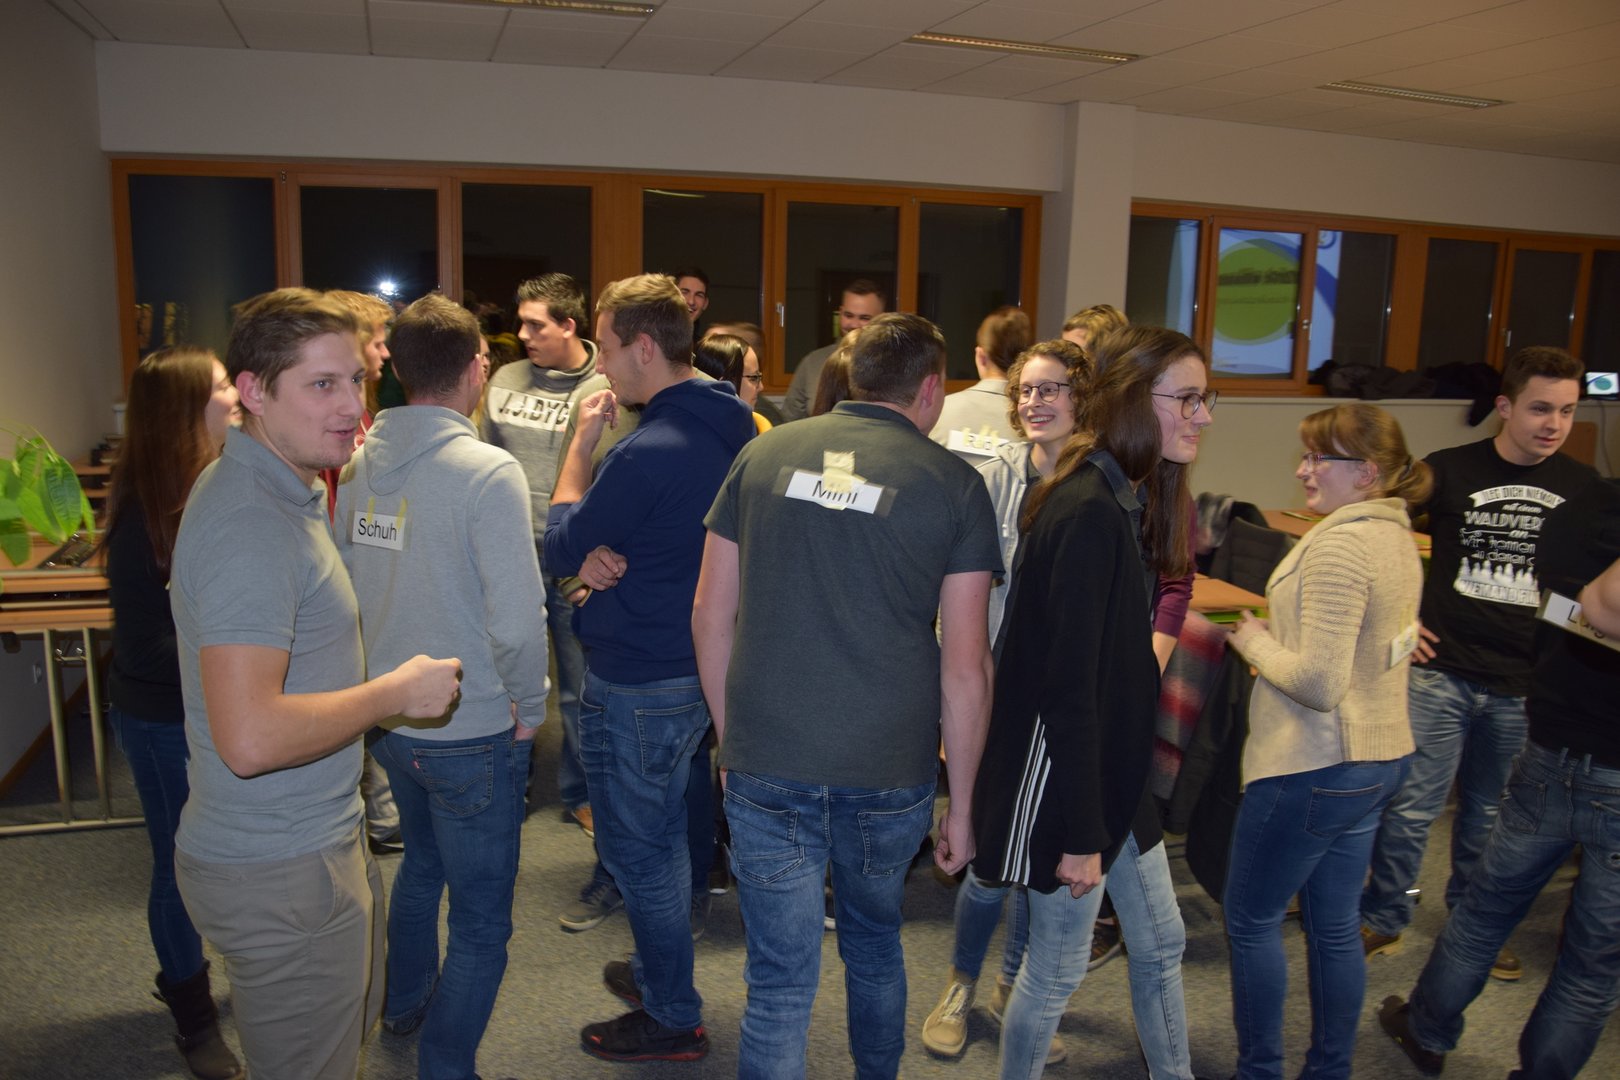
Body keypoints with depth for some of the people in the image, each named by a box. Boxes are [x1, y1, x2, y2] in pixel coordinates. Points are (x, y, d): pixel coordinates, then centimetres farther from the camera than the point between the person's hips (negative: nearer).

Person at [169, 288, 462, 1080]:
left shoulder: (275, 488, 6)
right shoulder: (251, 525, -27)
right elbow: (251, 739, -34)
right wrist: (397, 691, -22)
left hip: (317, 841, 10)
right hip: (280, 875, -10)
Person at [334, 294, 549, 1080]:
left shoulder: (359, 463, -2)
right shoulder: (487, 471, -23)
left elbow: (343, 584, 8)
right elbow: (516, 619, -26)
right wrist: (529, 709, -10)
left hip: (387, 718, 8)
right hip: (470, 734, -8)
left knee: (423, 860, 32)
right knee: (481, 919, 10)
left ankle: (407, 1002, 53)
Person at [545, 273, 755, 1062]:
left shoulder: (649, 451, -26)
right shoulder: (730, 430, 4)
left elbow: (562, 546, -13)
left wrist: (582, 442, -6)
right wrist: (602, 556, -9)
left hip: (637, 685, -9)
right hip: (696, 668, 9)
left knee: (636, 850, 8)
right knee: (663, 834, 25)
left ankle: (673, 1020, 24)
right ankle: (659, 972, 44)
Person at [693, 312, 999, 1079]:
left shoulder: (763, 455, 3)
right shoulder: (953, 484, -4)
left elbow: (711, 616, 5)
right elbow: (965, 664, -6)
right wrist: (962, 805, 3)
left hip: (767, 767, 0)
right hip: (890, 774, 1)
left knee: (779, 981, 10)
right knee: (874, 938, 27)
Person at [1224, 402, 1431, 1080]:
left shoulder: (1340, 545, -22)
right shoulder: (1397, 537, 9)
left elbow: (1318, 682, -25)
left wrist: (1253, 641, -10)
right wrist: (1276, 632, 9)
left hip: (1317, 767, -10)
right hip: (1378, 757, 10)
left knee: (1250, 920, 7)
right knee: (1334, 925, 19)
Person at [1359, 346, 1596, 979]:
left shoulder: (1584, 488, 5)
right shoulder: (1449, 470, -4)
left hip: (1526, 687, 3)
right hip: (1442, 672, -2)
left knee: (1491, 815, 15)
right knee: (1412, 806, 1)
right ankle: (1383, 918, 19)